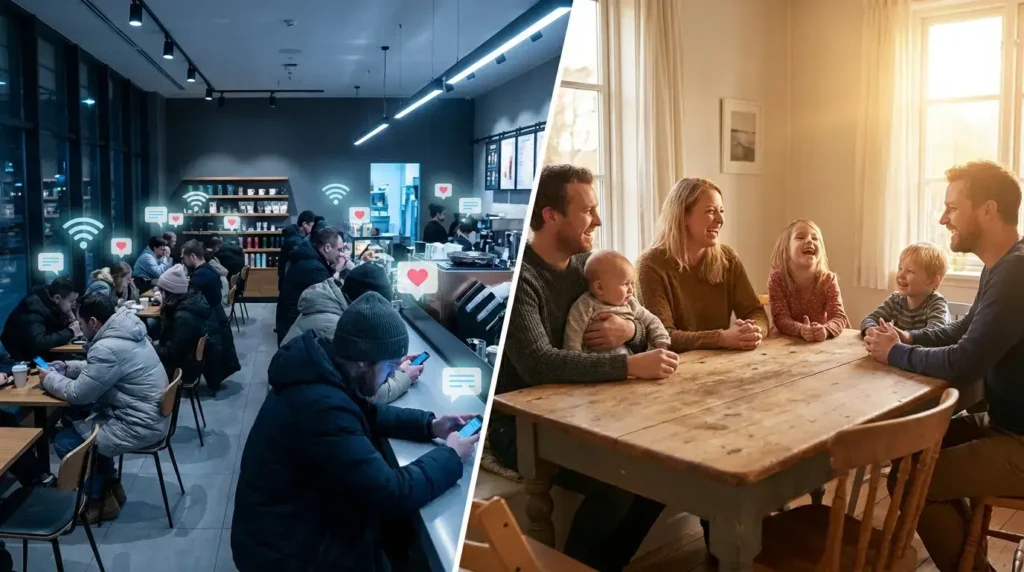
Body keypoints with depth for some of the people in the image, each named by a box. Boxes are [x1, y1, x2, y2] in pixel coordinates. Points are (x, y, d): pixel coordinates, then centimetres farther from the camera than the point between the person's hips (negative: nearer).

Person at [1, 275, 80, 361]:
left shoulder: (52, 302, -5)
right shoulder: (34, 306, -26)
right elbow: (39, 343, -37)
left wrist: (70, 322, -13)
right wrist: (70, 332, -28)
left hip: (42, 352, 7)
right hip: (24, 358, -7)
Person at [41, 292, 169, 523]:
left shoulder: (108, 348, -26)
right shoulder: (125, 332, 5)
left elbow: (78, 394, -17)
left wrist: (50, 378, 0)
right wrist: (67, 367, 13)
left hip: (140, 426, -10)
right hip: (149, 414, 10)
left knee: (64, 442, 0)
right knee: (80, 423, 24)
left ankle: (100, 500, 17)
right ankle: (111, 486, 29)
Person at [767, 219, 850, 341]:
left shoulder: (828, 279, -7)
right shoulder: (777, 279, -12)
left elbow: (839, 316, -15)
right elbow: (780, 318, -18)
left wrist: (825, 330, -36)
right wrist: (801, 330, -37)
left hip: (822, 341, 2)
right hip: (787, 341, -2)